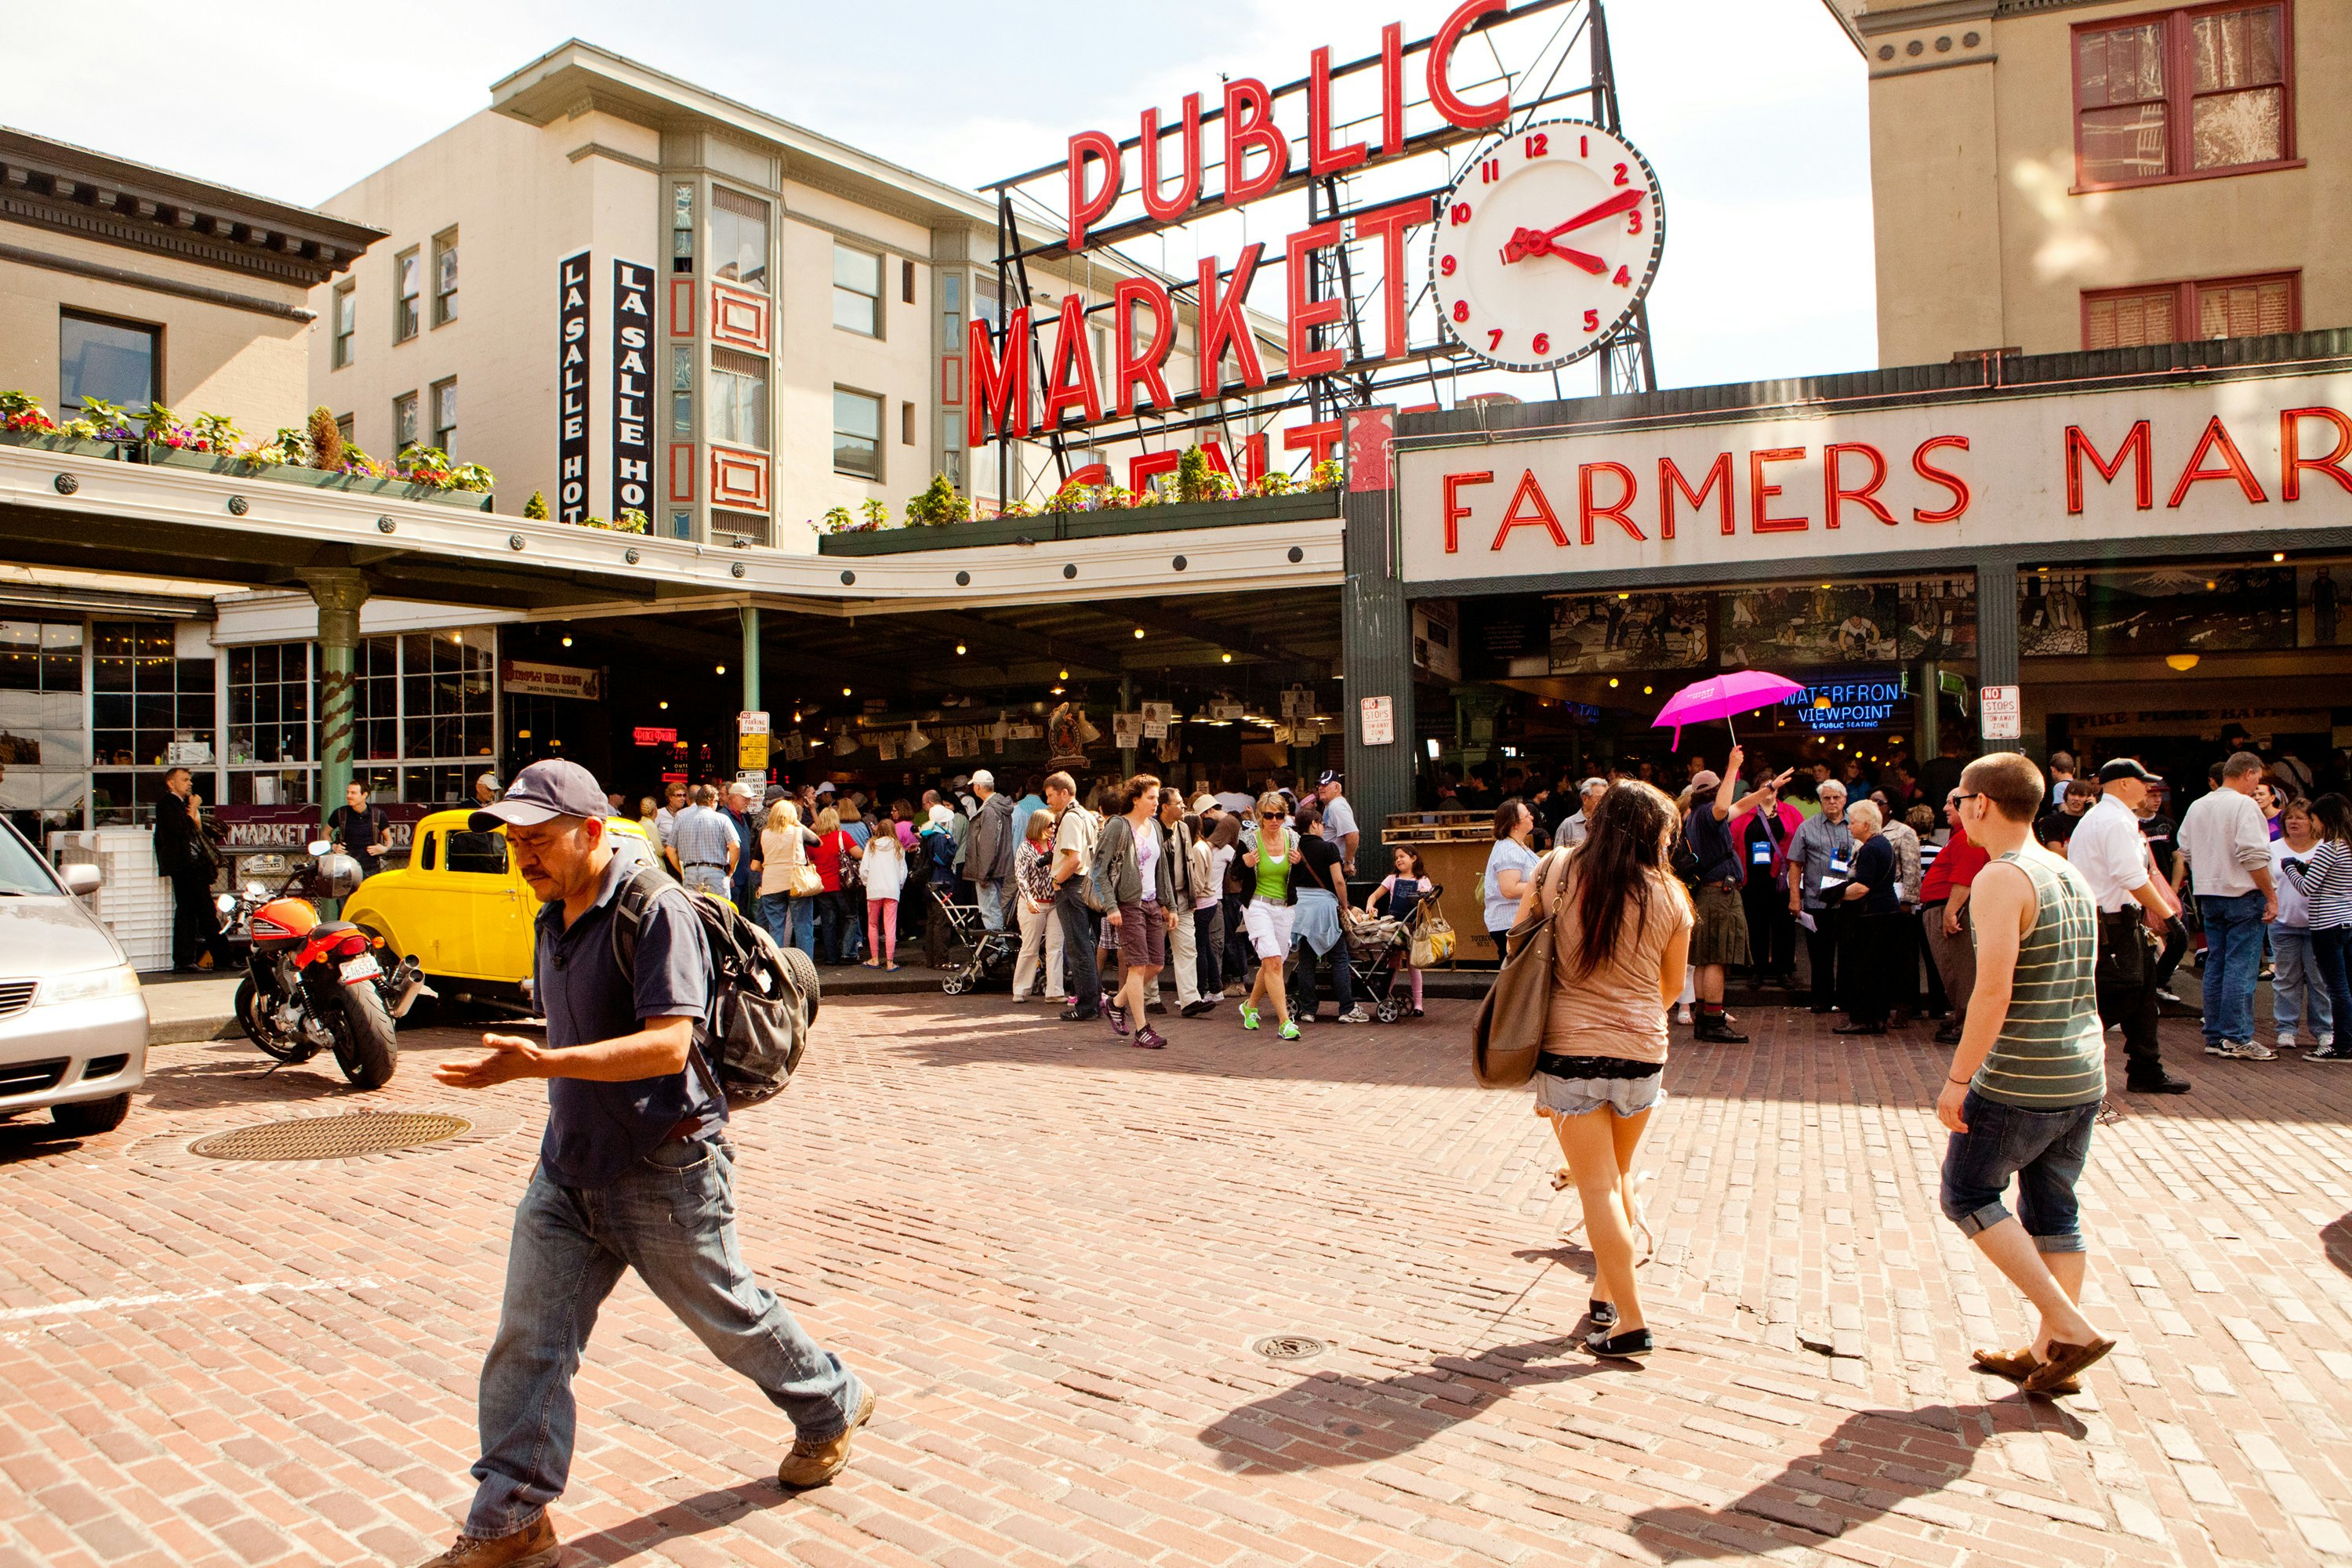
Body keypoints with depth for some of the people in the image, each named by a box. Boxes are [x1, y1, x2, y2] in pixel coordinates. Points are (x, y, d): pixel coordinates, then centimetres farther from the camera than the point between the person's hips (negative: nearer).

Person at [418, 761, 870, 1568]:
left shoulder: (655, 909, -20)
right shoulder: (551, 921, 8)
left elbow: (669, 1044, -29)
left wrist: (540, 1064, -36)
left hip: (665, 1173, -7)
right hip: (567, 1169, 7)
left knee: (730, 1313, 12)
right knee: (527, 1341, 4)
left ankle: (832, 1406, 36)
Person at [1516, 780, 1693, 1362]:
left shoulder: (1556, 872, -3)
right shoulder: (1668, 895, -1)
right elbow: (1673, 984, 10)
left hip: (1568, 1049, -2)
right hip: (1641, 1052, 2)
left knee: (1597, 1186, 4)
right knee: (1619, 1173, 23)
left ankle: (1630, 1323, 6)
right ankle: (1607, 1291, 30)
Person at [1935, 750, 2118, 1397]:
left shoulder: (2001, 879, -16)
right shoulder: (2073, 876, 11)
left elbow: (1994, 990, -23)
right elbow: (2075, 985, 18)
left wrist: (1956, 1079, -18)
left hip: (2019, 1081, -8)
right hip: (2084, 1076, 8)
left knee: (1967, 1196, 7)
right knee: (2054, 1210, 14)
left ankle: (2068, 1326, 3)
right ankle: (2050, 1352, 21)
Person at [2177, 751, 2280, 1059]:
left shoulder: (2197, 806, 11)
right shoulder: (2244, 805, -12)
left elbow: (2186, 852, 16)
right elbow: (2253, 856, -19)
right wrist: (2271, 896, -13)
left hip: (2208, 895, 7)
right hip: (2243, 896, -7)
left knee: (2215, 966, 11)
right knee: (2241, 968, -4)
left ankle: (2214, 1037, 14)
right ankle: (2236, 1039, -2)